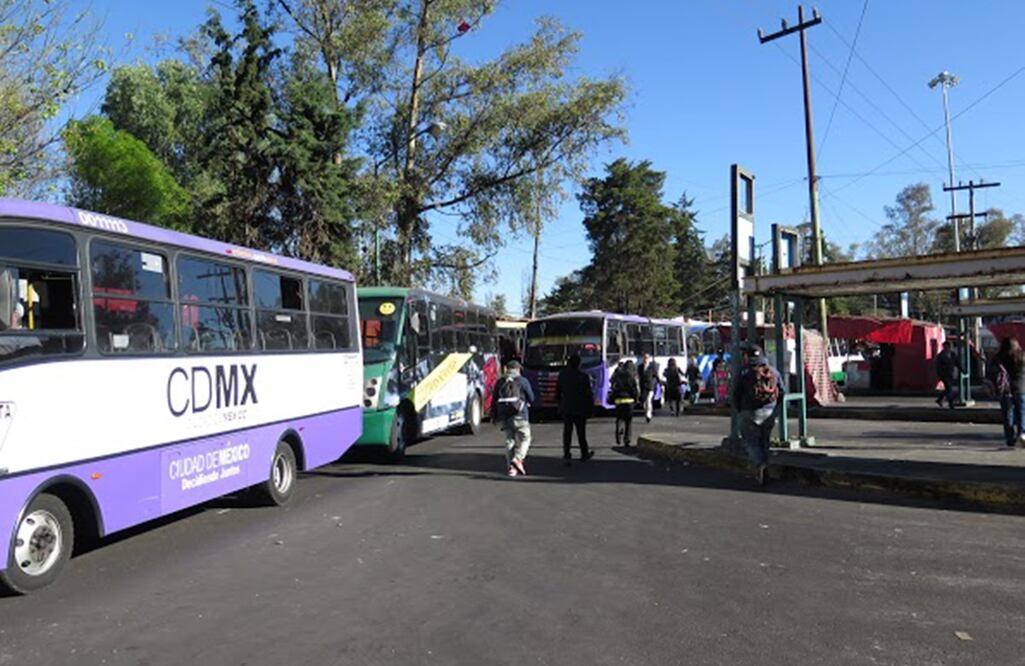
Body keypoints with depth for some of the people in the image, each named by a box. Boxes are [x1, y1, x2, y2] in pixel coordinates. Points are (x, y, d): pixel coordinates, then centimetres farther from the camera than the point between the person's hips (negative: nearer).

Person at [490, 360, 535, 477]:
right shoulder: (523, 381, -2)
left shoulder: (499, 382, 9)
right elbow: (531, 398, 2)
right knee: (525, 439, 4)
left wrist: (494, 417, 14)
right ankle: (517, 458, -18)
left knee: (509, 441, 12)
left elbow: (494, 400, 9)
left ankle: (510, 467, 9)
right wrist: (526, 402, 24)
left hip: (504, 417, 4)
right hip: (519, 415, -4)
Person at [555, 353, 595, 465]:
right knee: (581, 432, 11)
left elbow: (557, 392, 8)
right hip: (580, 409, -2)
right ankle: (584, 454, 24)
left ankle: (566, 455, -1)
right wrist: (590, 406, 2)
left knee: (567, 432, 6)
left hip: (566, 409, 2)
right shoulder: (583, 376, -13)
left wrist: (560, 404, 20)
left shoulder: (562, 375, -1)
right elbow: (589, 394, -9)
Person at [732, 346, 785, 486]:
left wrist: (740, 410, 11)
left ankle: (760, 464, -19)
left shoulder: (744, 373, -8)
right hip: (769, 412, 4)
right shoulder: (773, 372, 3)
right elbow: (782, 391, 6)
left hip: (750, 413, -3)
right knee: (765, 441, 15)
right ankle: (763, 471, 19)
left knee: (751, 441, 4)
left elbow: (736, 394, -5)